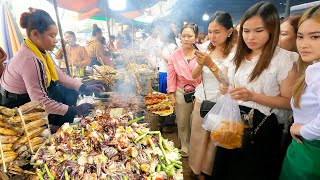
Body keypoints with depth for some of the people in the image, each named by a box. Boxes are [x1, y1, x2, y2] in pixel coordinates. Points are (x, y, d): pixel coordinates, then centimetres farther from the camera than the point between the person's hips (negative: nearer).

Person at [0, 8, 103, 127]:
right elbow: (39, 101, -30)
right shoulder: (29, 59, -31)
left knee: (70, 93, 5)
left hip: (29, 97, 8)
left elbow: (59, 75, 0)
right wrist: (74, 110, -25)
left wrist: (84, 88, -10)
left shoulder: (40, 51, -5)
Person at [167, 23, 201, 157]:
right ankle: (185, 147, 39)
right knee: (182, 122, 15)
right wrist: (172, 95, 2)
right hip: (181, 92, 2)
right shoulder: (175, 55, 1)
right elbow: (171, 76, 4)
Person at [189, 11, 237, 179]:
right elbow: (194, 75, 3)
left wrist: (210, 63, -23)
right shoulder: (206, 48, 4)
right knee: (198, 137, 14)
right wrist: (200, 64, -17)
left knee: (214, 140, 10)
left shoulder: (234, 52, -11)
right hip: (201, 100, 4)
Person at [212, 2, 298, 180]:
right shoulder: (238, 56, 6)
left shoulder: (285, 59, -12)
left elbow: (289, 102, -12)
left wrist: (253, 96, -26)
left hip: (262, 128, -5)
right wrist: (226, 90, -5)